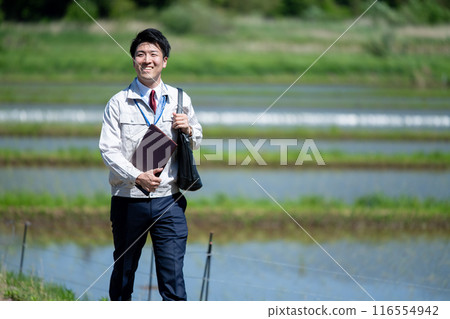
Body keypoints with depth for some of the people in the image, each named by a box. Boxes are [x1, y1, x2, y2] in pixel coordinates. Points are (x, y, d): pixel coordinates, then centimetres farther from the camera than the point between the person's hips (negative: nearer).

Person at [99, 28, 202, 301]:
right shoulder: (118, 104, 1)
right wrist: (137, 177, -22)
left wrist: (188, 130, -7)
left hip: (169, 201, 1)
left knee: (173, 277, -5)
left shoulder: (180, 100, 8)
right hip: (129, 200, -1)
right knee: (123, 272, 10)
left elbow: (197, 143, 17)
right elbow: (109, 150, -6)